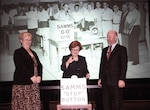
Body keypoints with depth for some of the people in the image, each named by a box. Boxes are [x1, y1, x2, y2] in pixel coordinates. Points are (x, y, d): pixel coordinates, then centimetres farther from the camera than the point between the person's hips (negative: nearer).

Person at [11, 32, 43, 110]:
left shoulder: (33, 53, 19)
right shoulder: (18, 52, -1)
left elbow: (39, 65, 13)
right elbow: (20, 67, -14)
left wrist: (39, 76, -4)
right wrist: (31, 76, -18)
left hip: (34, 83, 6)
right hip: (22, 84, -6)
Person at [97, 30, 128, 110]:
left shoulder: (122, 49, 0)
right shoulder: (104, 50, 18)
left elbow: (124, 65, -7)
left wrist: (122, 79, -14)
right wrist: (100, 78, 11)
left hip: (116, 82, -5)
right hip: (105, 81, 6)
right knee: (106, 103, 8)